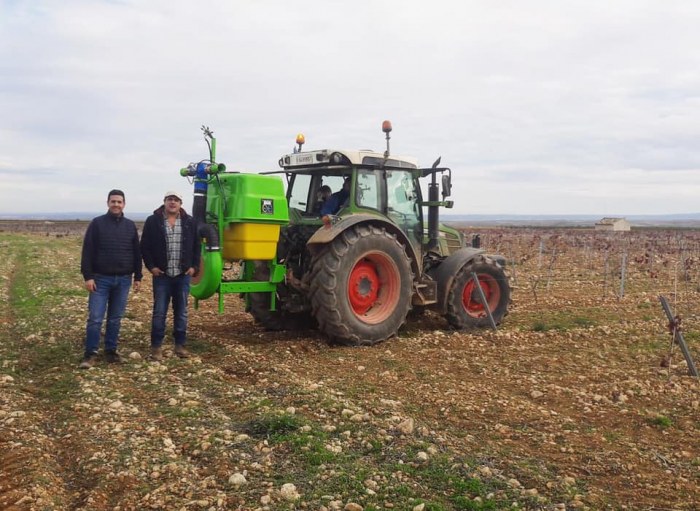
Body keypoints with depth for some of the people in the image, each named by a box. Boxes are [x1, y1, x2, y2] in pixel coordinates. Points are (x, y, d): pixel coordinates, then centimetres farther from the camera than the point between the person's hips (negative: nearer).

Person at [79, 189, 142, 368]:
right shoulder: (97, 223, -2)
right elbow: (87, 252, -5)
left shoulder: (130, 226, 8)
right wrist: (87, 276, -11)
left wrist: (138, 277, 7)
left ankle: (111, 351, 20)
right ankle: (90, 354, 3)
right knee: (95, 318, -4)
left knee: (115, 319, 10)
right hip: (101, 279, -3)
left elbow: (136, 253, 11)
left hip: (123, 280, 3)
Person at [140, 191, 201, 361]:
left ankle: (180, 345, 18)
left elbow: (196, 246, 10)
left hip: (183, 275, 2)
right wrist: (151, 266, -7)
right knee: (159, 311, 1)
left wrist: (194, 266, 1)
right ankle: (156, 346, 10)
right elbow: (145, 247, 0)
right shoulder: (153, 221, -2)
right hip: (161, 275, -2)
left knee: (181, 311, 9)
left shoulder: (190, 222, 5)